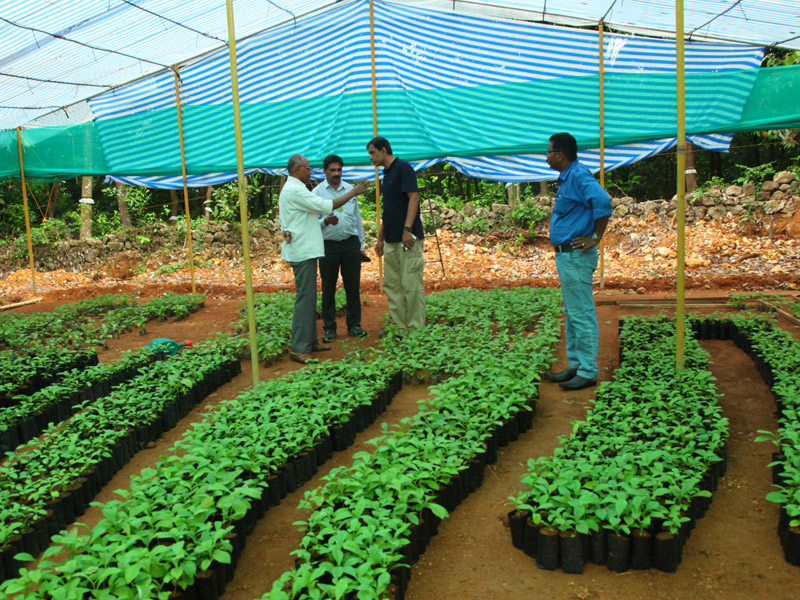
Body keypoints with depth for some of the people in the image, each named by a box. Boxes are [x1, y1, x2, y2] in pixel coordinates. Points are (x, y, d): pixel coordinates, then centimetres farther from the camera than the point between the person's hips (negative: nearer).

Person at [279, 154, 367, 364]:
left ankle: (309, 342, 20)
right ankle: (298, 349, -7)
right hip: (303, 251, -11)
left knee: (308, 297, 13)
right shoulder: (295, 190, -14)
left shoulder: (291, 189, 19)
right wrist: (353, 192, -10)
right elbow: (327, 206, -18)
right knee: (305, 298, -10)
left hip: (303, 250, 11)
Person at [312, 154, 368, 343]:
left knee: (353, 286, 7)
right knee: (328, 288, 4)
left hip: (351, 244, 3)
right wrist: (325, 221, -24)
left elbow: (357, 219, 14)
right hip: (329, 245, -3)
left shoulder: (350, 190, 10)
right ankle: (329, 328, 15)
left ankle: (354, 325, 19)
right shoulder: (317, 192, 0)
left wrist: (361, 245, 13)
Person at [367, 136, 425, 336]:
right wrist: (380, 238, 23)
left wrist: (407, 229, -23)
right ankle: (400, 328, 16)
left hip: (407, 237, -9)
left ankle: (416, 330, 0)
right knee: (391, 284, 10)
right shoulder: (386, 174, 20)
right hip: (391, 240, 10)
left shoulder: (403, 167, -6)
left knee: (411, 284, -6)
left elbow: (413, 197, -16)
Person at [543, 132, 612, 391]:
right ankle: (575, 366, 24)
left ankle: (588, 372, 1)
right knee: (572, 314, 15)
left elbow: (602, 201, -32)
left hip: (576, 256, -11)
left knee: (581, 315, -6)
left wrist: (596, 237, -23)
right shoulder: (567, 178, 16)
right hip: (566, 256, 11)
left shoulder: (579, 176, -15)